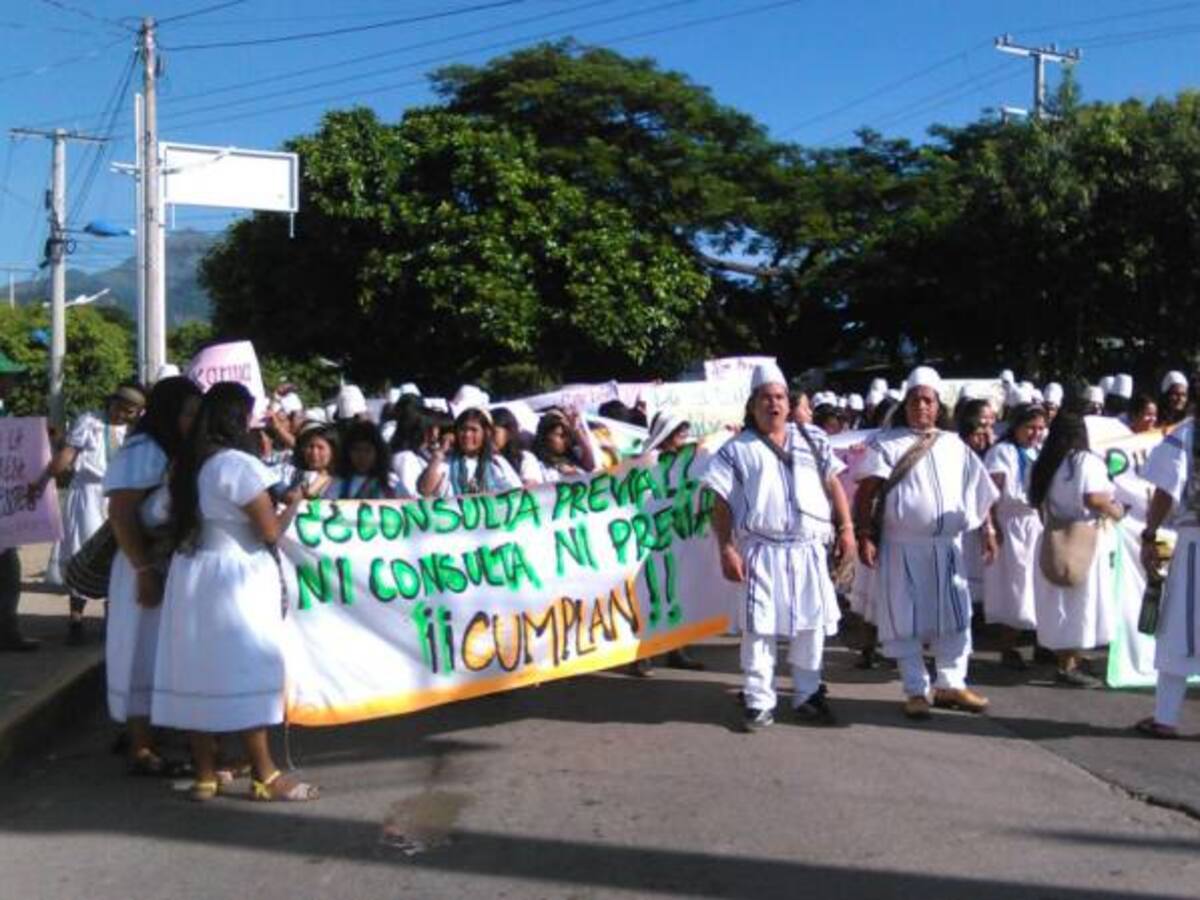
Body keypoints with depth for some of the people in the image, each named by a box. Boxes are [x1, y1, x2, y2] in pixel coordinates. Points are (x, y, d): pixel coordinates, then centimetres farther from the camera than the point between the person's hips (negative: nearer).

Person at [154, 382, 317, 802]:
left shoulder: (187, 464, 9)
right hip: (234, 579, -7)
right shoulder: (238, 464, -14)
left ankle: (205, 775, 15)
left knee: (201, 673, 9)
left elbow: (161, 517, 10)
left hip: (191, 576, 8)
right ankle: (264, 776, 6)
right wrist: (293, 504, 4)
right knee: (245, 674, -2)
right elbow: (271, 532, -13)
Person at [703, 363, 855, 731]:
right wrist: (727, 550, -8)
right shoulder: (737, 449, 2)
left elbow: (833, 485, 12)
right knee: (759, 626, -2)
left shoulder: (813, 439, 11)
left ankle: (808, 696, 21)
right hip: (762, 550, -3)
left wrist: (846, 529, 3)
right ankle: (759, 702, 7)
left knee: (812, 623, 8)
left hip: (809, 549, 3)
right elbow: (722, 504, -1)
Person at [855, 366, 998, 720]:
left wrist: (988, 531, 6)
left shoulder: (954, 446, 11)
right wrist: (865, 536, -16)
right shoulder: (886, 443, -1)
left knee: (954, 614, 7)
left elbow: (978, 493, 13)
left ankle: (951, 684, 20)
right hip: (901, 545, -4)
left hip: (946, 545, 4)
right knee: (906, 620, 1)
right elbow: (866, 493, -8)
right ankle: (916, 691, 10)